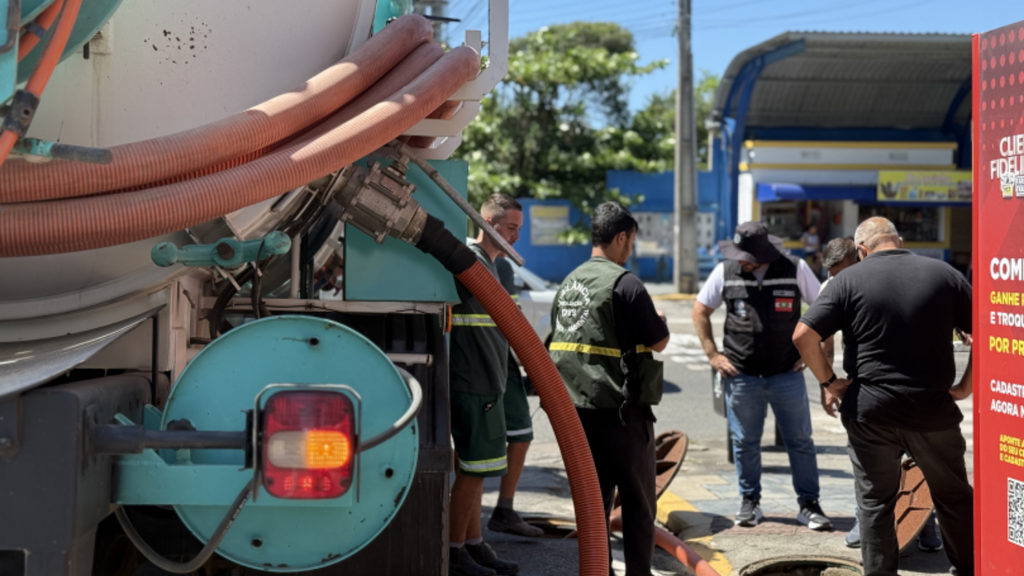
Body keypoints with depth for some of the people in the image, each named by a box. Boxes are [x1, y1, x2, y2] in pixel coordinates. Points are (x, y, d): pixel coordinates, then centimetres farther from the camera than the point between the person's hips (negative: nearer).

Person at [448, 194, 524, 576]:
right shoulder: (471, 262, -12)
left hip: (485, 384, 10)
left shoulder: (487, 265, 19)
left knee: (474, 469, 13)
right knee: (472, 469, -6)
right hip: (473, 385, -10)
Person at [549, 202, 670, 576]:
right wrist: (657, 321, 10)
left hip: (577, 408, 7)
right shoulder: (624, 283, -14)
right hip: (621, 408, -7)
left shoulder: (568, 284, 11)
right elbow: (659, 342, -9)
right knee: (638, 503, 3)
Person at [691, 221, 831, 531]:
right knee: (745, 443, 10)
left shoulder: (795, 269, -7)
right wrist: (712, 354, 2)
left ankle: (809, 505, 15)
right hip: (741, 376, 1)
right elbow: (700, 311, 7)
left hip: (787, 374, -1)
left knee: (800, 442, 5)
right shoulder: (725, 272, -4)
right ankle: (750, 502, 24)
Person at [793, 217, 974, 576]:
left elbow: (803, 336, -11)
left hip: (870, 412, -1)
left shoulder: (849, 281, -3)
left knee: (875, 502, 11)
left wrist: (828, 381, -1)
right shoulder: (944, 275, 3)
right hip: (933, 409, 1)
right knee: (954, 498, 18)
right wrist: (965, 387, 6)